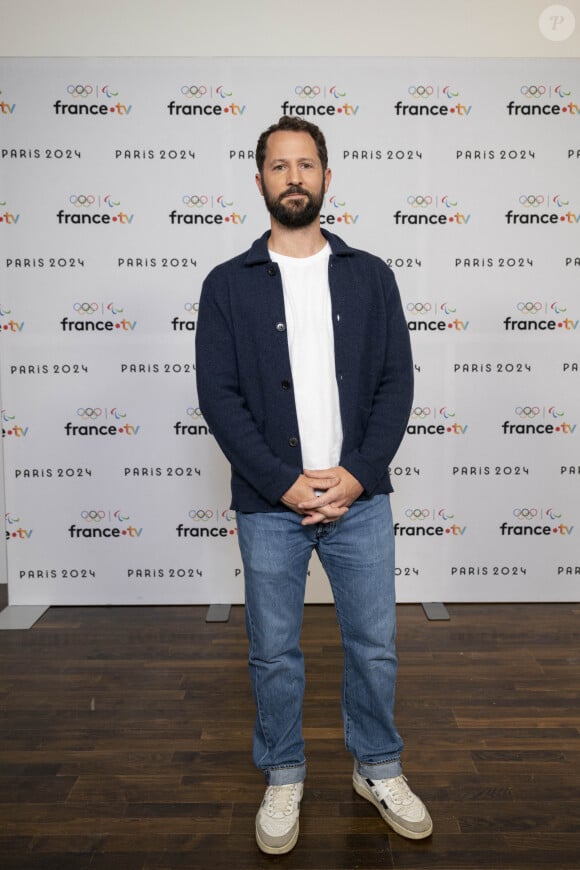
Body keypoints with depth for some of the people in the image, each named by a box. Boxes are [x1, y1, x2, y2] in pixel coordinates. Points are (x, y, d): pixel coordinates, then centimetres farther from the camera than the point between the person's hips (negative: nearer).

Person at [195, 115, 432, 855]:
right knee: (274, 653, 12)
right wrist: (285, 484, -14)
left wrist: (357, 473, -12)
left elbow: (396, 382, 0)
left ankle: (378, 770, 37)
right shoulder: (228, 284, 0)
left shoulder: (370, 276, 4)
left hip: (361, 497, 2)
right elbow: (218, 394, -6)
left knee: (374, 645, 13)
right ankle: (282, 779, 35)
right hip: (269, 504, -1)